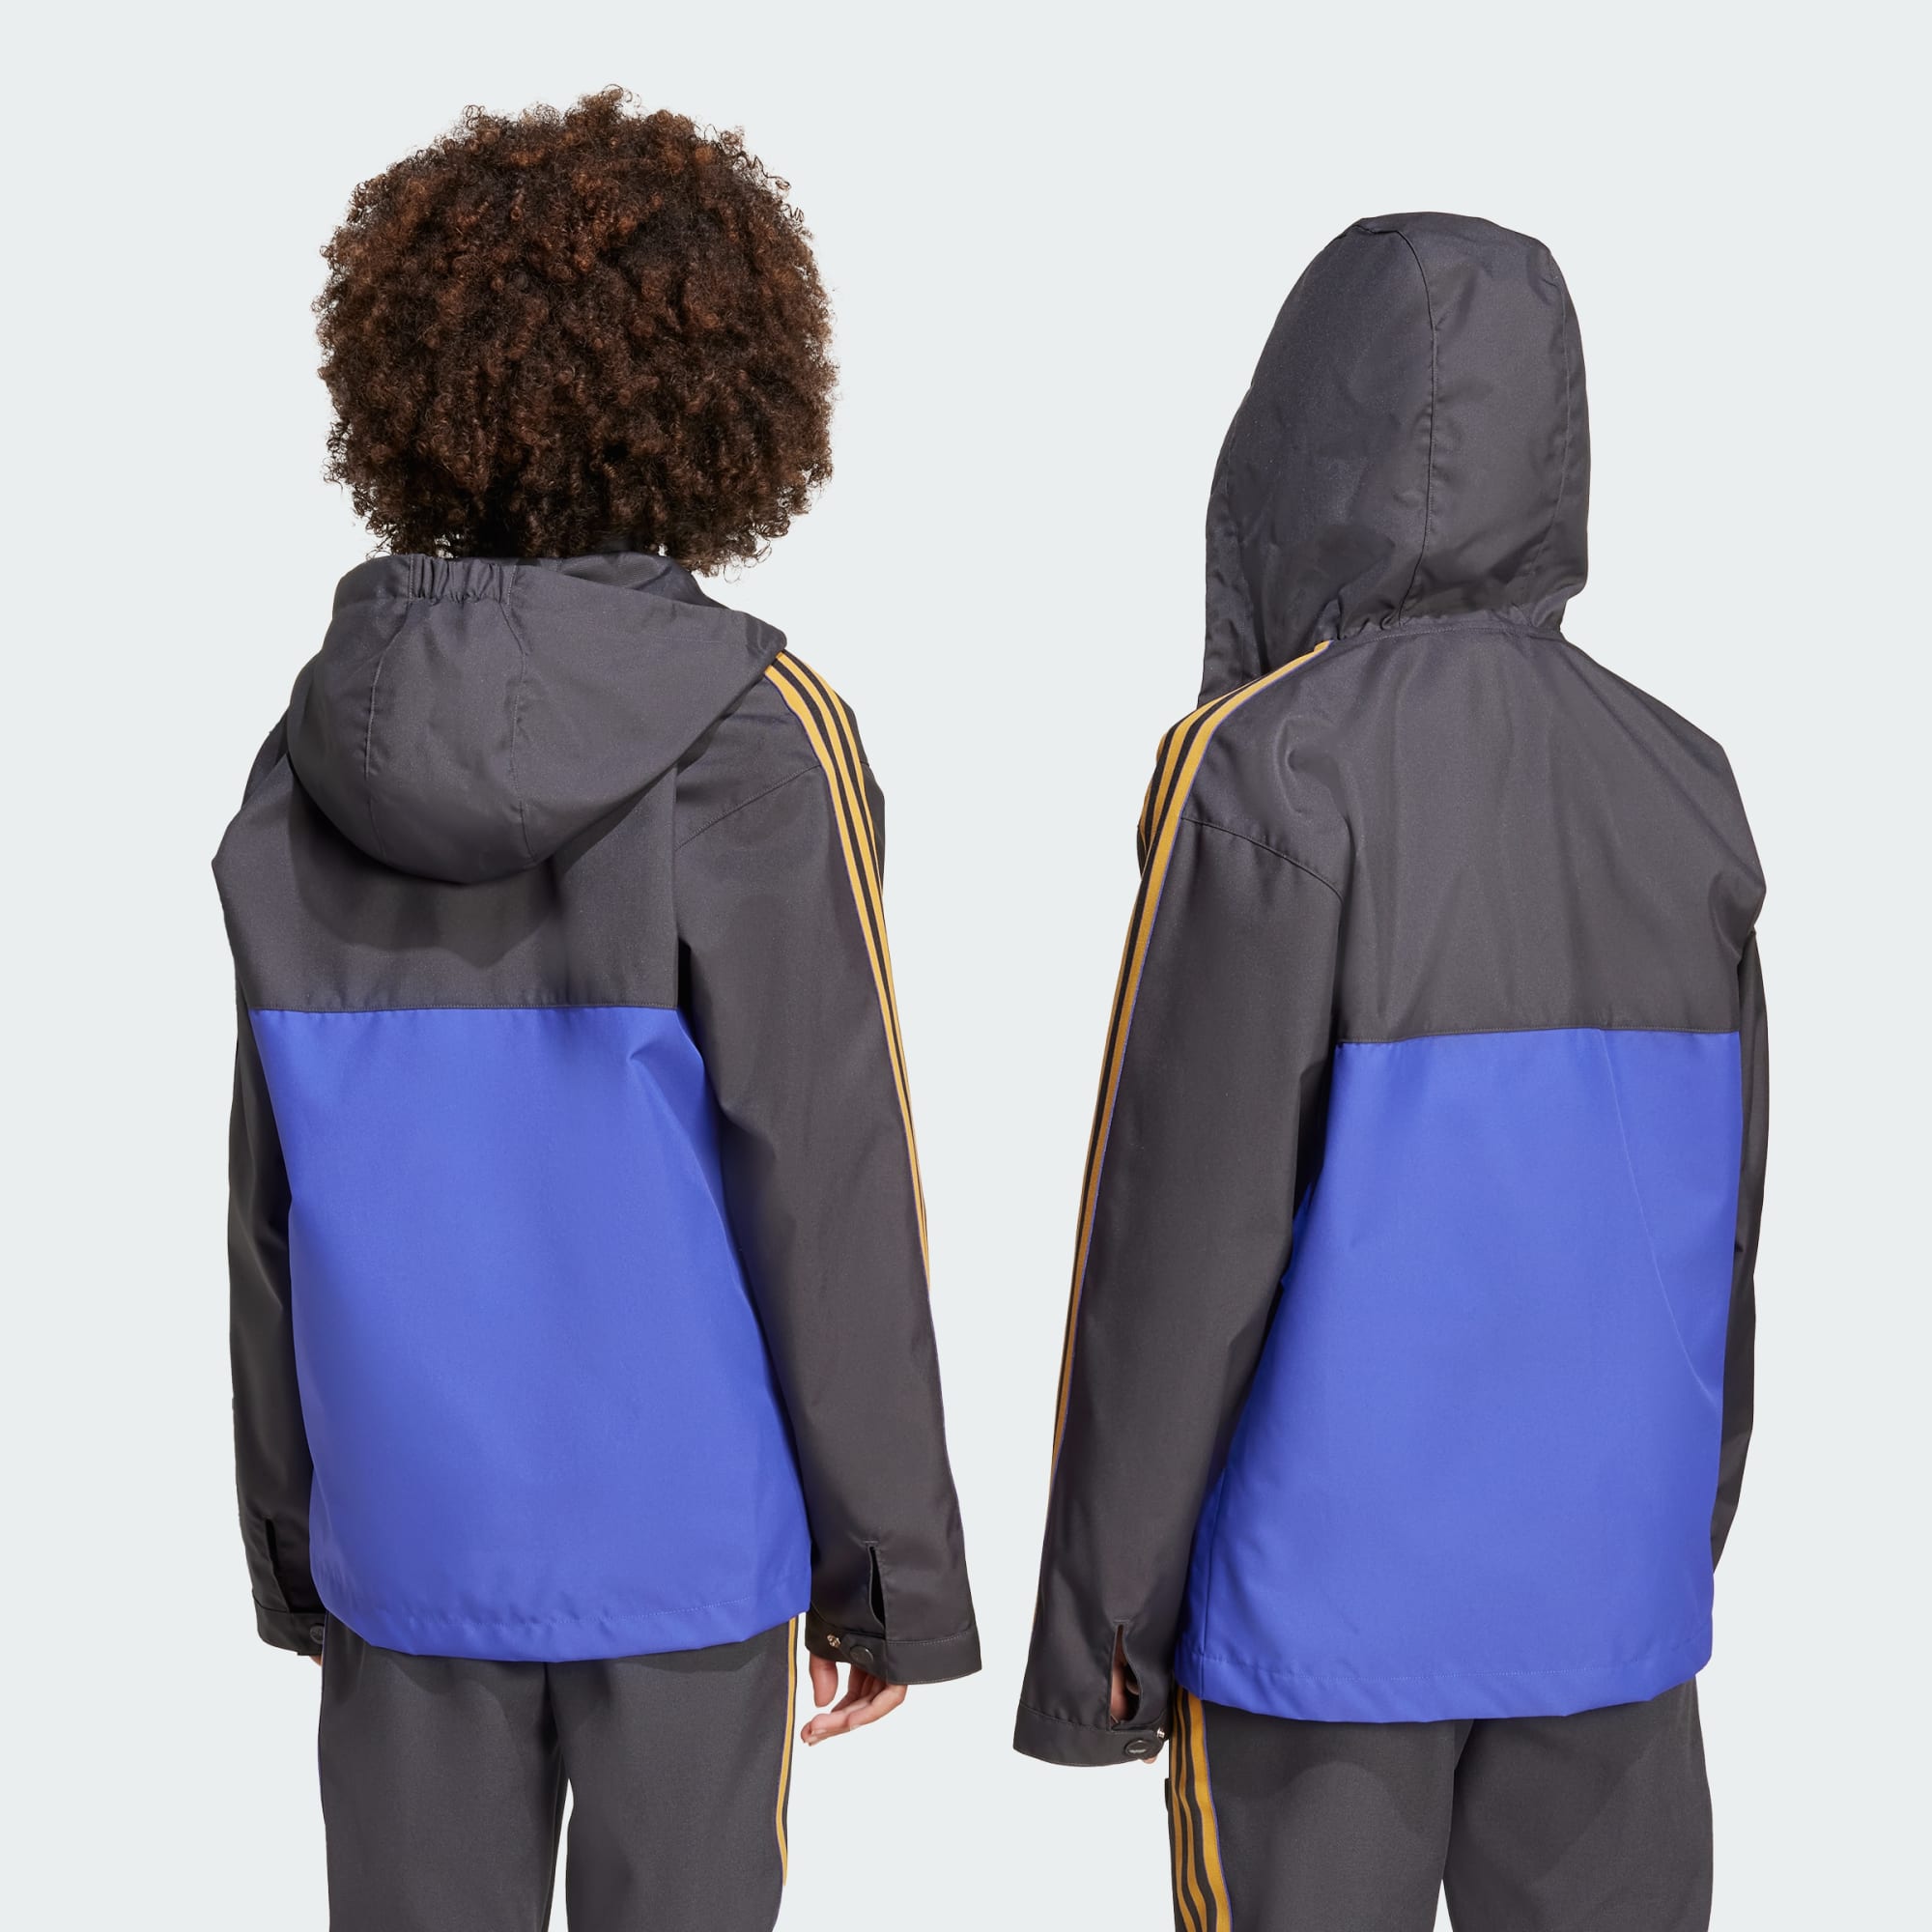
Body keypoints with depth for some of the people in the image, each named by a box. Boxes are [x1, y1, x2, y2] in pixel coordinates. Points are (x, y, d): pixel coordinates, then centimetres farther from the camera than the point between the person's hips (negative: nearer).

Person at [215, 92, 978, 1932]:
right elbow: (831, 1187, -12)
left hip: (410, 1519, 3)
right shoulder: (756, 740, -13)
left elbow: (273, 1185, 3)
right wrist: (888, 1559, -3)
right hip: (681, 1522, -3)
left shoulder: (319, 747, -1)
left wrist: (289, 1531, 13)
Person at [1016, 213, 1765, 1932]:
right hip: (1601, 1566, 5)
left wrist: (1099, 1607, -8)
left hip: (1327, 1565, -5)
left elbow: (1180, 1227, -17)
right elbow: (1711, 1231, 7)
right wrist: (1686, 1539, 18)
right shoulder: (1680, 790, 2)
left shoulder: (1271, 776, -16)